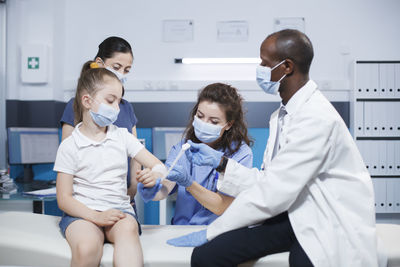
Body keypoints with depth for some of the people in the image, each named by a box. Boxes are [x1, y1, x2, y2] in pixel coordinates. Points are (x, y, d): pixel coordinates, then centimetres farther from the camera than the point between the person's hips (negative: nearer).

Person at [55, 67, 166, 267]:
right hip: (82, 212, -2)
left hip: (118, 208, 2)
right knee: (87, 248, -34)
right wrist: (95, 216, -18)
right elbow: (64, 198, -2)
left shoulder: (122, 136, 10)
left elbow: (158, 166, 4)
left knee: (128, 228, -34)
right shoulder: (69, 146, 1)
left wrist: (155, 177, -22)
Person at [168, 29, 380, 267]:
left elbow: (272, 193, -22)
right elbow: (267, 181, 9)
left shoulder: (317, 118, -20)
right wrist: (220, 161, 4)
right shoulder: (282, 115, 10)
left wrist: (210, 232, -15)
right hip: (295, 216, 7)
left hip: (333, 230, -7)